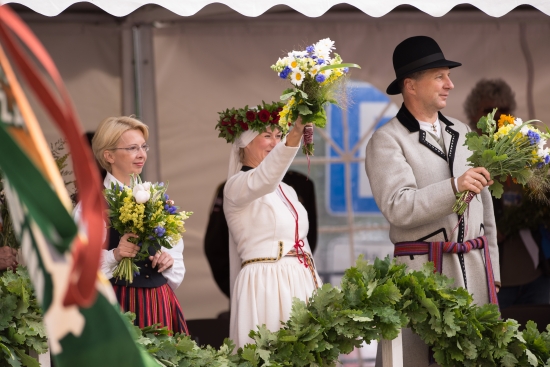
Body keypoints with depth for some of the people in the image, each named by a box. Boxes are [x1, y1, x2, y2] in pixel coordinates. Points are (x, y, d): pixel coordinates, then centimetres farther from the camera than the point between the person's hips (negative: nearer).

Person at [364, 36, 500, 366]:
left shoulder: (462, 134, 17)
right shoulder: (387, 141, -2)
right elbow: (398, 208, -15)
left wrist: (492, 270, 17)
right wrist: (454, 187, -25)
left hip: (475, 268, 5)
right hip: (422, 272, -5)